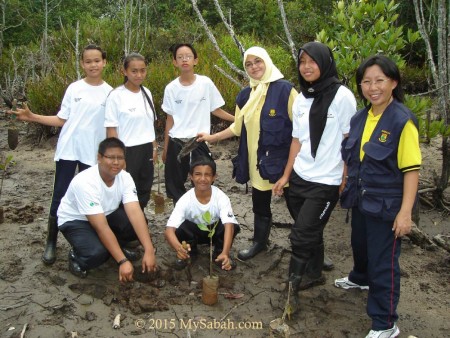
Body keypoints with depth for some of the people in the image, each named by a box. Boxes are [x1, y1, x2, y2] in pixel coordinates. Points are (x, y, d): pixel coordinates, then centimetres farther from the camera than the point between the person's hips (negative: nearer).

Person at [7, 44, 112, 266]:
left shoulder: (110, 92, 1)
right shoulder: (74, 88, 1)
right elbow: (62, 120, 5)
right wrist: (32, 117, -6)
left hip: (93, 153, 0)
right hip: (68, 150, 0)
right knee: (60, 197, 2)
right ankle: (51, 243, 14)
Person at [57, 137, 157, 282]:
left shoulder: (125, 177, -19)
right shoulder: (85, 182, -35)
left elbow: (135, 213, -28)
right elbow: (101, 227, -38)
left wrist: (149, 250, -38)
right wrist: (123, 261, -40)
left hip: (104, 215, 6)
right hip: (74, 220, -5)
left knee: (138, 224, -21)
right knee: (98, 252, -33)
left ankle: (116, 246, 9)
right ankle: (76, 257, 2)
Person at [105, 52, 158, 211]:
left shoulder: (146, 93, 6)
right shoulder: (116, 96, -11)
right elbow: (111, 129, -11)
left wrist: (154, 148, 11)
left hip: (146, 151, 6)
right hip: (127, 152, -6)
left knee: (144, 194, 13)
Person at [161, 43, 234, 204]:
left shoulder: (206, 83, -3)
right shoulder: (171, 88, 1)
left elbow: (216, 110, 6)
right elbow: (170, 119, 7)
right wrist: (165, 148, 10)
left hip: (199, 143, -1)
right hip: (176, 143, 1)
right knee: (175, 187, 8)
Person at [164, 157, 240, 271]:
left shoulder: (221, 197, -28)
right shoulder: (185, 200, -28)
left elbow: (229, 225, -39)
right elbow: (169, 230, -36)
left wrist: (225, 253, -56)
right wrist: (179, 248, -59)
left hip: (216, 232, 0)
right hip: (194, 233, 0)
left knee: (233, 226, -31)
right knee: (181, 227, -33)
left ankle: (219, 253, -3)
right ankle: (189, 253, 0)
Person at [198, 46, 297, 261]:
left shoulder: (284, 89, -10)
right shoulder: (245, 95, 9)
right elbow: (238, 127, 19)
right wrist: (213, 137, 15)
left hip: (282, 158, -5)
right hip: (257, 161, 6)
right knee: (260, 204, 18)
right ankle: (260, 242, 36)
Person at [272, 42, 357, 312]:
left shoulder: (342, 95, -10)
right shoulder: (301, 99, 8)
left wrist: (346, 181, -9)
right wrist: (286, 175, 13)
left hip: (326, 181, -6)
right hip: (300, 178, 6)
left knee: (302, 236, -4)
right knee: (311, 232, 17)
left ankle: (293, 288, 10)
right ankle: (315, 275, 37)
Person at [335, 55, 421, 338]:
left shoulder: (403, 120, -18)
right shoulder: (360, 118, 3)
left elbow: (411, 170, -19)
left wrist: (405, 212, -23)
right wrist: (347, 188, 18)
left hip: (387, 205, -7)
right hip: (361, 199, 7)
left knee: (384, 262, 1)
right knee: (360, 245, 28)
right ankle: (360, 279, 57)